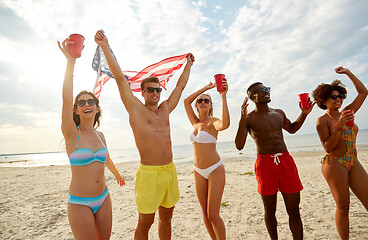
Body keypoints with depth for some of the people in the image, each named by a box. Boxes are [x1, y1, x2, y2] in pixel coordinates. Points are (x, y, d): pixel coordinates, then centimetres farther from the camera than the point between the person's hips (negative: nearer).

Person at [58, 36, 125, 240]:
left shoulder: (100, 135, 5)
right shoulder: (71, 133, -10)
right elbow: (66, 99, -26)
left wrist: (118, 175, 38)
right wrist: (71, 62, -32)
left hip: (103, 198, 5)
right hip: (79, 203, -4)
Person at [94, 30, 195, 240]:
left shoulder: (165, 109, 13)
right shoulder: (136, 109, -1)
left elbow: (180, 85, 22)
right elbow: (120, 77, -5)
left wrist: (188, 65, 30)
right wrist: (106, 47, -7)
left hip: (170, 171, 6)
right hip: (149, 173, -5)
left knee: (166, 218, 19)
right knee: (145, 223, 8)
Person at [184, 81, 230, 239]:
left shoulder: (213, 122, -8)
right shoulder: (195, 123, 10)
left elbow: (225, 124, -32)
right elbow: (186, 101, 14)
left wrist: (223, 96, -31)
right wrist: (204, 88, 11)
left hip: (215, 170, -5)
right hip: (198, 172, 6)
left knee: (213, 216, -5)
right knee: (205, 213, 12)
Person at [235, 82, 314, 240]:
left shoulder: (279, 113, 11)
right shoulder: (249, 119, -5)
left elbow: (292, 128, 31)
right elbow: (239, 146, -17)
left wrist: (304, 113, 15)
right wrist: (242, 118, -26)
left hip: (286, 161, 4)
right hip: (265, 163, -4)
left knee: (294, 210, 7)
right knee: (270, 210, 11)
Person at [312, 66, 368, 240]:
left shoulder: (347, 113, 12)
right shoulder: (322, 120, -6)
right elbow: (328, 148, -11)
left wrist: (348, 73, 12)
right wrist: (339, 127, -22)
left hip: (353, 163, 6)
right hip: (334, 164, -6)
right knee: (343, 206, 0)